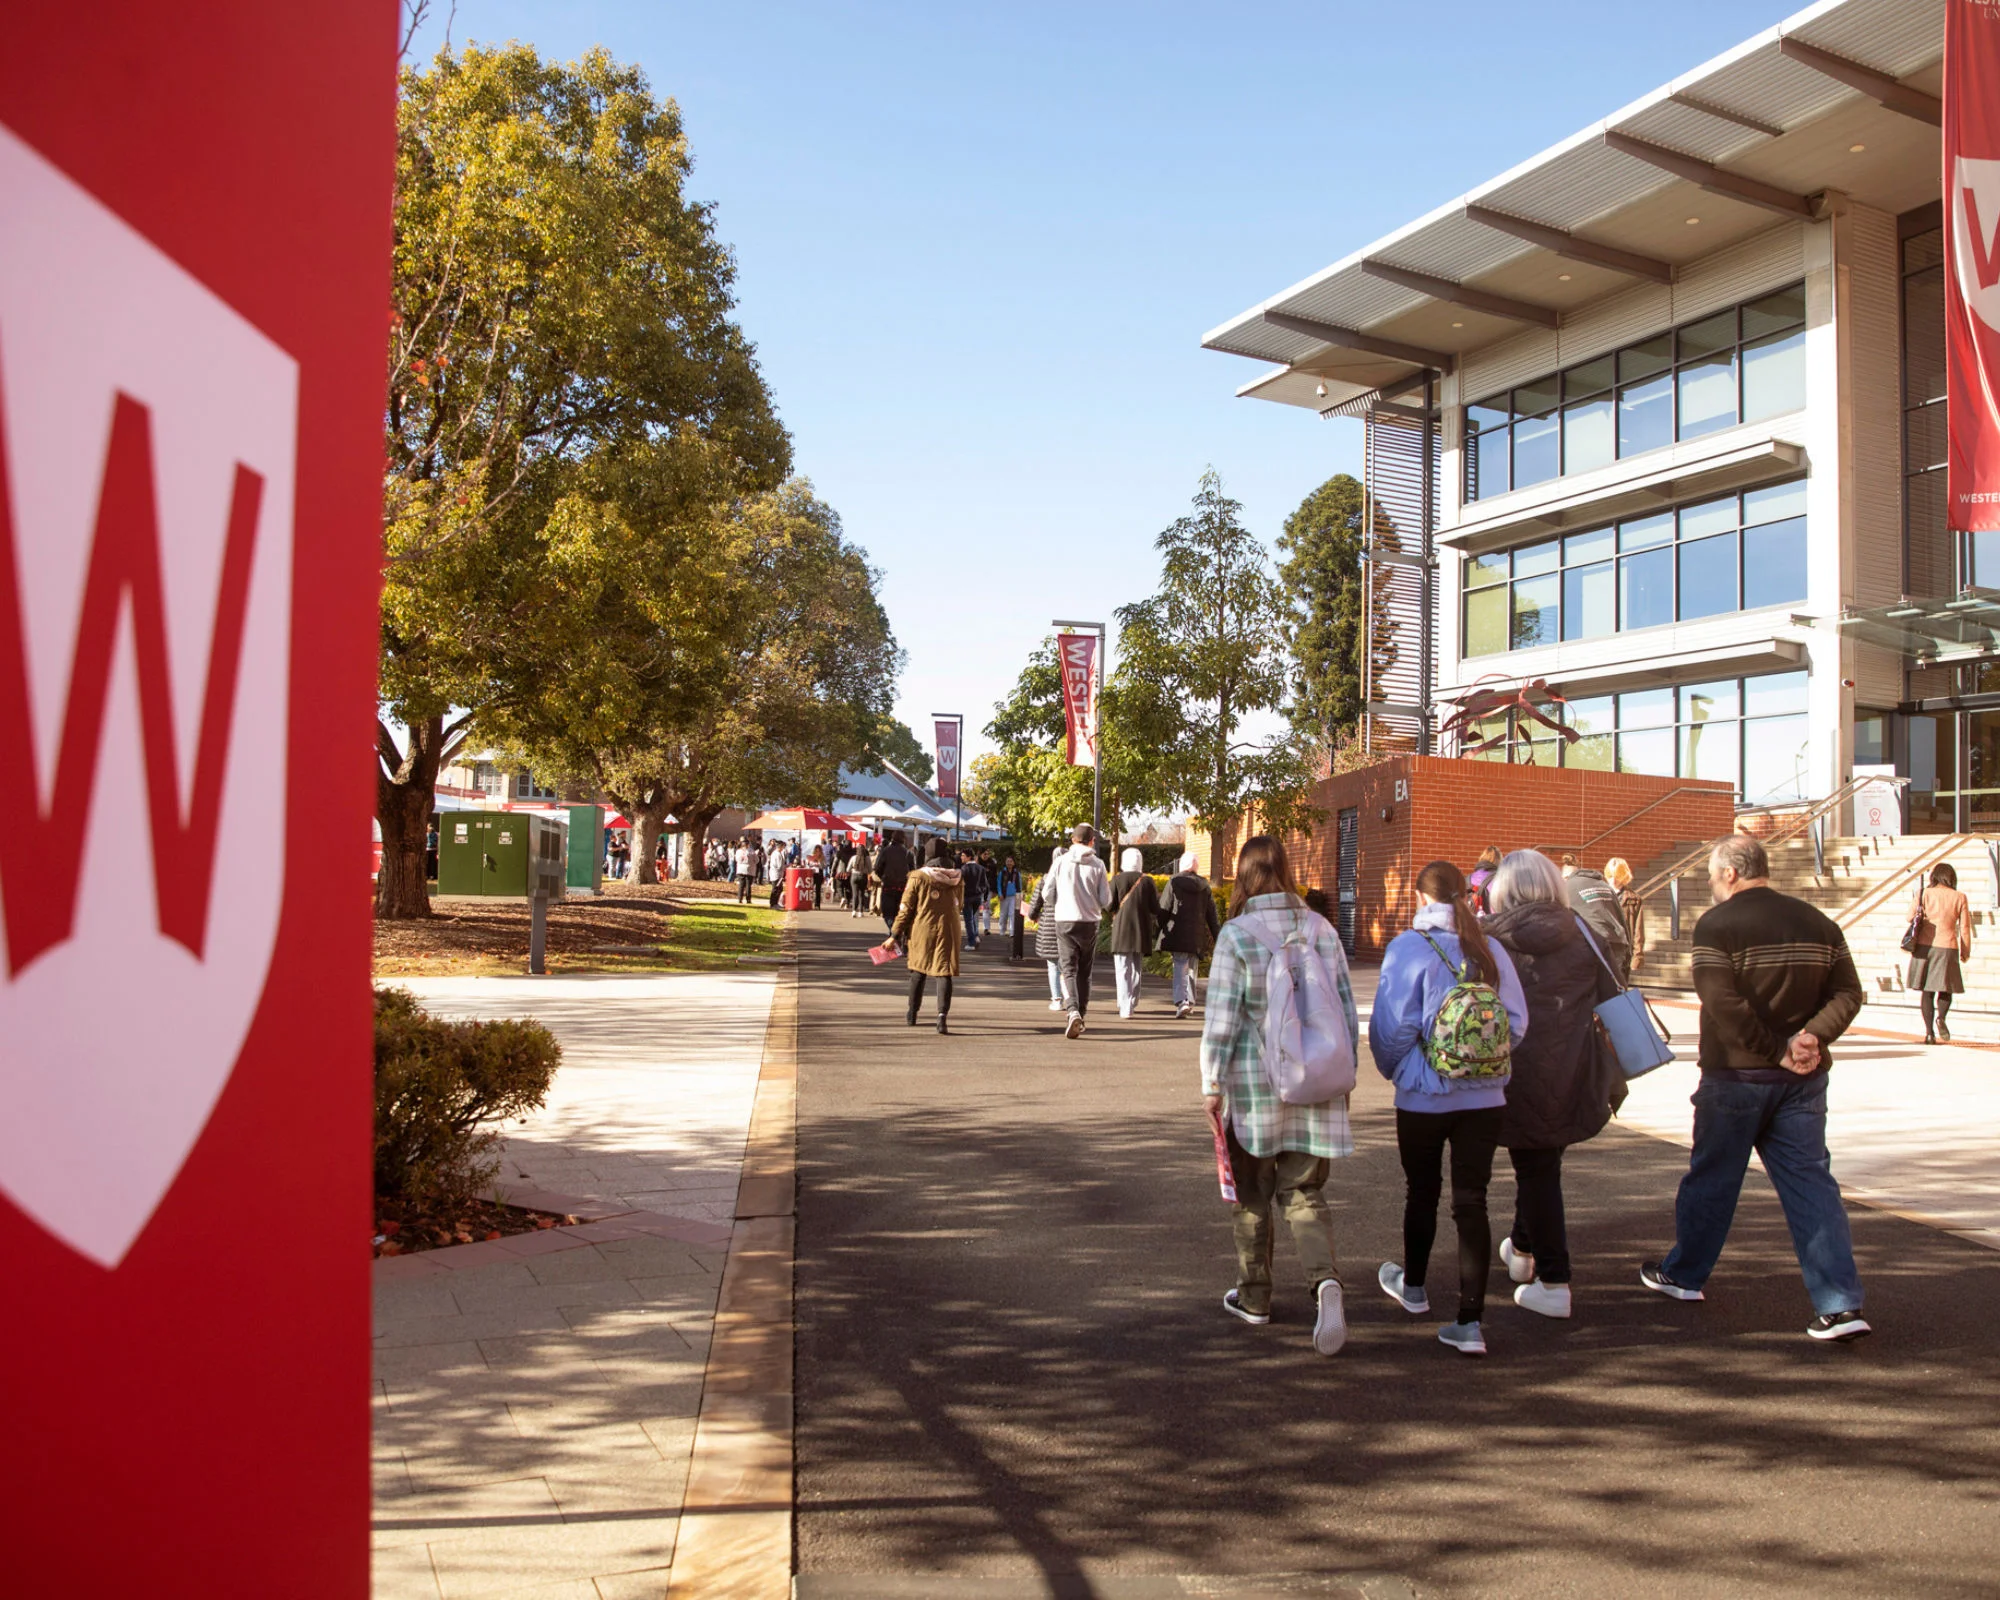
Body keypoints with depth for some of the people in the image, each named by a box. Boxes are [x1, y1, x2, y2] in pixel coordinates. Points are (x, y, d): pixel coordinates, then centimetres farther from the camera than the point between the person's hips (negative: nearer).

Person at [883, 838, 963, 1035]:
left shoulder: (917, 878, -8)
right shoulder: (957, 879, 0)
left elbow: (906, 909, -6)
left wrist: (895, 935, -1)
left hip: (921, 930, 0)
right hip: (948, 930, 0)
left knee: (918, 971, 16)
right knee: (944, 973, -2)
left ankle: (912, 1014, 27)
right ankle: (942, 1015, -19)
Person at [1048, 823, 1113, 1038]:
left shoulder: (1060, 862, -3)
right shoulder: (1097, 865, -4)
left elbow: (1048, 894, 1)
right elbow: (1106, 901, -3)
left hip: (1065, 922, -1)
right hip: (1089, 922, 1)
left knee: (1069, 970, -2)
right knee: (1084, 972, 14)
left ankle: (1073, 1011, -24)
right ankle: (1081, 1015, 18)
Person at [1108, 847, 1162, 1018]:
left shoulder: (1117, 880, -6)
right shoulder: (1147, 881, -1)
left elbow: (1109, 905, -9)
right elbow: (1156, 909, -2)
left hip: (1122, 929, -3)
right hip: (1142, 930, 3)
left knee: (1123, 970, -2)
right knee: (1137, 968, 19)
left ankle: (1125, 1007, -11)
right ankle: (1132, 1003, 28)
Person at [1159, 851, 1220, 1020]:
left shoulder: (1174, 882, -6)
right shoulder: (1204, 885, 7)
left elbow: (1164, 909, -7)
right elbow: (1212, 914, 9)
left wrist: (1160, 929, 7)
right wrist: (1217, 936, 13)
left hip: (1177, 934, -4)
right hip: (1197, 935, 4)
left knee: (1180, 968, -6)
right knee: (1192, 968, 16)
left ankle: (1181, 1001, -22)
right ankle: (1190, 1001, 22)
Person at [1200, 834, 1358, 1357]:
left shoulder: (1236, 934, -10)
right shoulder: (1321, 929, 2)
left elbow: (1221, 1019, -10)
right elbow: (1346, 1010, 6)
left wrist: (1212, 1085, -2)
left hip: (1253, 1082, -3)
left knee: (1252, 1193, 13)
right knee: (1305, 1192, 9)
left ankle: (1254, 1297, 24)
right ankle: (1325, 1280, -15)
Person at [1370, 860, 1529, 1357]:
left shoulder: (1408, 948, -11)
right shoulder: (1490, 951, 0)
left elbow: (1392, 1025, -13)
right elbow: (1517, 1021, 2)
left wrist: (1393, 1068, 6)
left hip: (1424, 1095, -2)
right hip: (1484, 1096, 2)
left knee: (1422, 1193, 18)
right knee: (1471, 1203, 4)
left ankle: (1413, 1287, 39)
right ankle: (1471, 1321, -1)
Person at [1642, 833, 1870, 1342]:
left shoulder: (1716, 924, -12)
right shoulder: (1817, 922, 6)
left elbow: (1724, 1005, -21)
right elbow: (1847, 992, 0)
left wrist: (1775, 1052, -15)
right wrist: (1812, 1038, -11)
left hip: (1735, 1076, -4)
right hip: (1803, 1080, 4)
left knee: (1712, 1177, 11)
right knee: (1811, 1182, 4)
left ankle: (1683, 1274, 28)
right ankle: (1842, 1304, -3)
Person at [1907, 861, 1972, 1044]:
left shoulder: (1924, 894, 1)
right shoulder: (1960, 898, 1)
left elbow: (1910, 917, 0)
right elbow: (1965, 928, 2)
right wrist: (1966, 952, 12)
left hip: (1924, 946, 1)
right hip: (1947, 947, -1)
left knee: (1927, 990, 7)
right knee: (1946, 988, 13)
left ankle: (1929, 1032, 0)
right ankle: (1941, 1016, -17)